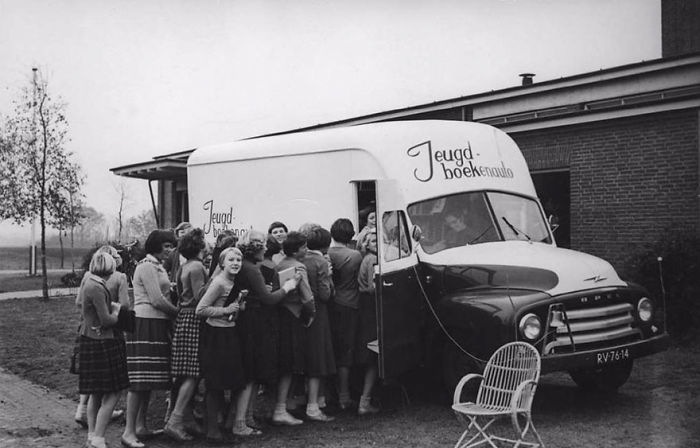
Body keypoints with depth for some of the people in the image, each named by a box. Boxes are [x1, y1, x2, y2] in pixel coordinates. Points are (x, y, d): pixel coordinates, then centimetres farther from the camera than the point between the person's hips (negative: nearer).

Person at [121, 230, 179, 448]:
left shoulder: (157, 266, 18)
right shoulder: (147, 266, -11)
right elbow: (157, 300, -16)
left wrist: (175, 312, 1)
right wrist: (178, 312, -5)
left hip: (157, 326, 10)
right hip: (146, 325, -10)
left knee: (149, 380, 13)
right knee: (139, 380, -9)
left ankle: (141, 426, 20)